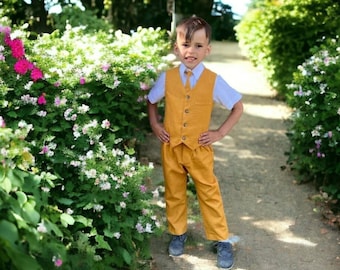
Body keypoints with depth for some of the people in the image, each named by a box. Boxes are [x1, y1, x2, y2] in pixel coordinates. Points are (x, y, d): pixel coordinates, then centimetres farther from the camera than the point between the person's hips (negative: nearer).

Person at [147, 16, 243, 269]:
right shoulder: (167, 78, -6)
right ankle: (178, 233, 34)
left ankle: (222, 241, 19)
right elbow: (151, 101, 13)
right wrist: (155, 125, 2)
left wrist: (220, 133, -5)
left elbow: (238, 107, 0)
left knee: (210, 194, 7)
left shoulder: (214, 81, -11)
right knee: (174, 192, 15)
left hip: (200, 149, -2)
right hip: (171, 147, 2)